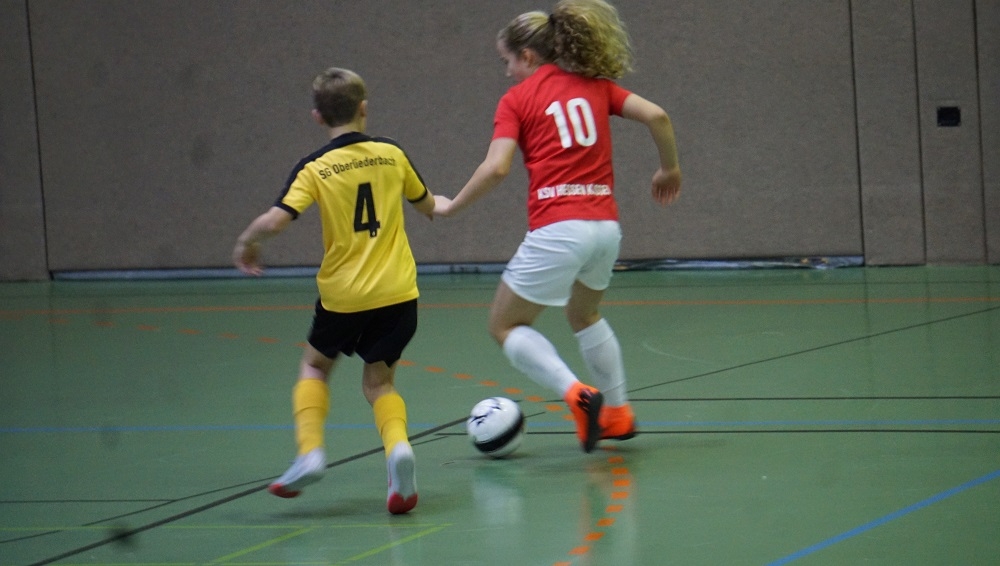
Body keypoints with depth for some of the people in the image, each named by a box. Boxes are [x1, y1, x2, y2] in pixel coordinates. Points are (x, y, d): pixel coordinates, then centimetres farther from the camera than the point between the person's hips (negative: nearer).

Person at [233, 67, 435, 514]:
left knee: (315, 366, 23)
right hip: (397, 292, 2)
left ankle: (310, 451, 5)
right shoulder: (391, 154, 2)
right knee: (378, 379, 15)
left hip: (343, 295, -2)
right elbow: (428, 206, 16)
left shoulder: (315, 168, -8)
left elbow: (274, 221, -19)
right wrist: (442, 204, 41)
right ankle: (397, 445, -14)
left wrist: (246, 243, 2)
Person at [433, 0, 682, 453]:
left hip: (557, 229, -6)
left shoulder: (517, 99, 1)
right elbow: (656, 116, 3)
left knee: (505, 326, 10)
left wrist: (451, 206, 3)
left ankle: (577, 394, -10)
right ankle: (617, 413, 31)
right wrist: (669, 170, 19)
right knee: (584, 315, 32)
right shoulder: (595, 85, 14)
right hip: (606, 225, 6)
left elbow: (496, 168, -11)